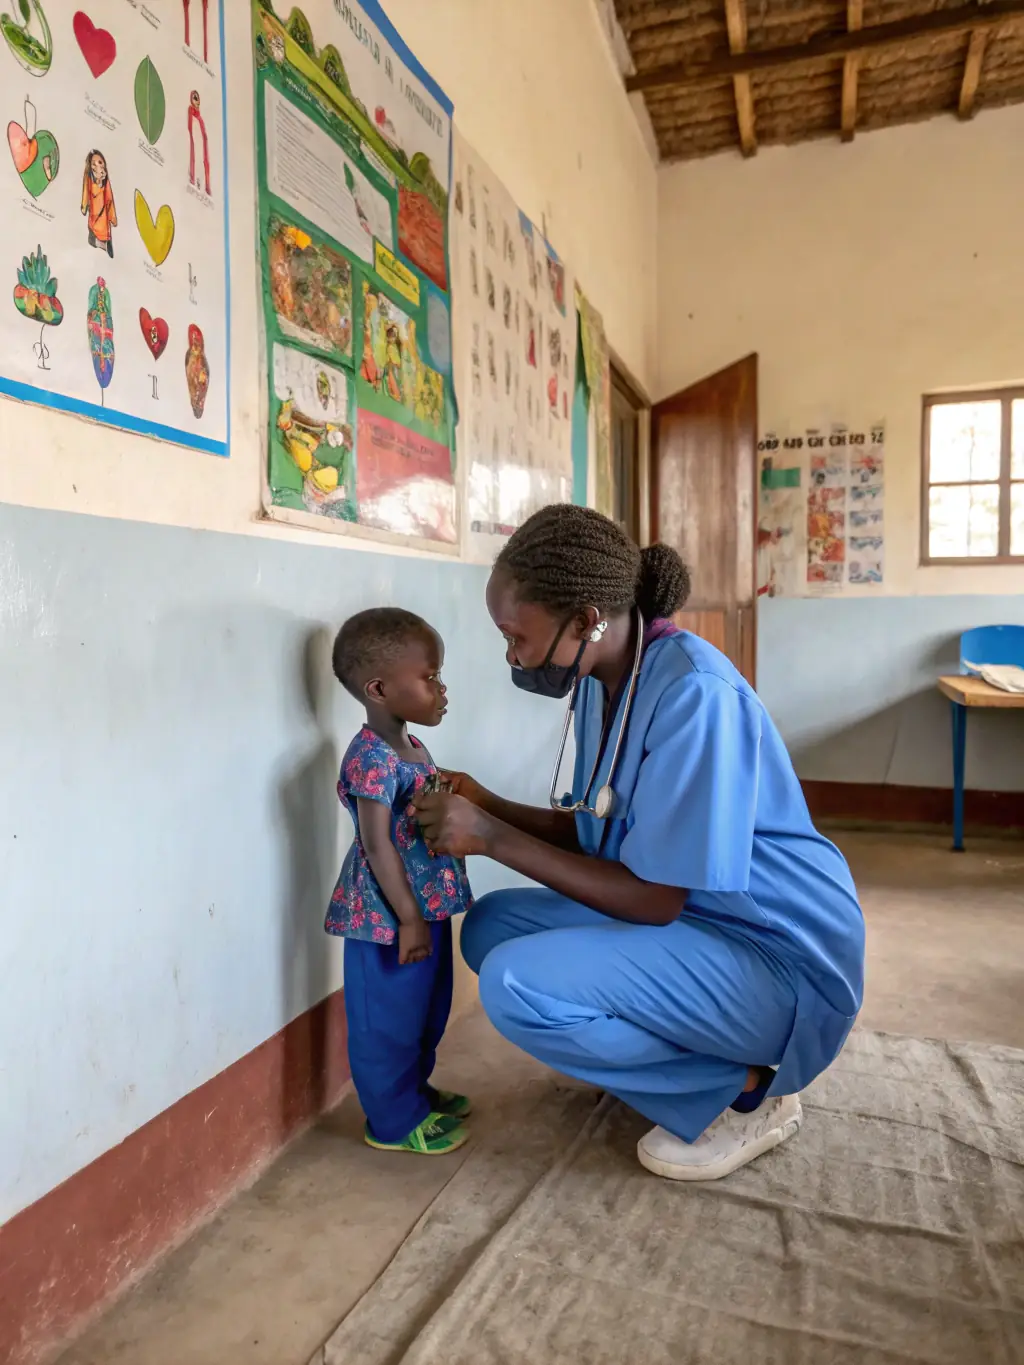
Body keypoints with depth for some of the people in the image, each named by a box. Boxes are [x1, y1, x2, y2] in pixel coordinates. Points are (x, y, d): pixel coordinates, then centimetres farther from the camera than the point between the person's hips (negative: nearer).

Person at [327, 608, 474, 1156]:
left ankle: (416, 1092, 43)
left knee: (426, 1011, 24)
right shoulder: (372, 759, -23)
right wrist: (408, 919, -20)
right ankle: (394, 1122, 25)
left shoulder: (412, 749, 8)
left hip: (425, 908, 10)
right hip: (389, 917, -10)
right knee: (388, 1020, 8)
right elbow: (377, 845, -24)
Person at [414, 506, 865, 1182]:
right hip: (689, 922, 9)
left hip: (778, 955, -9)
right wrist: (489, 806, -3)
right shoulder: (604, 680, 1)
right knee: (491, 926, 6)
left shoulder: (692, 693, -26)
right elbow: (597, 836, 9)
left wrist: (495, 839, -21)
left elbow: (653, 899, -24)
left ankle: (743, 1093, -2)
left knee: (517, 984, -24)